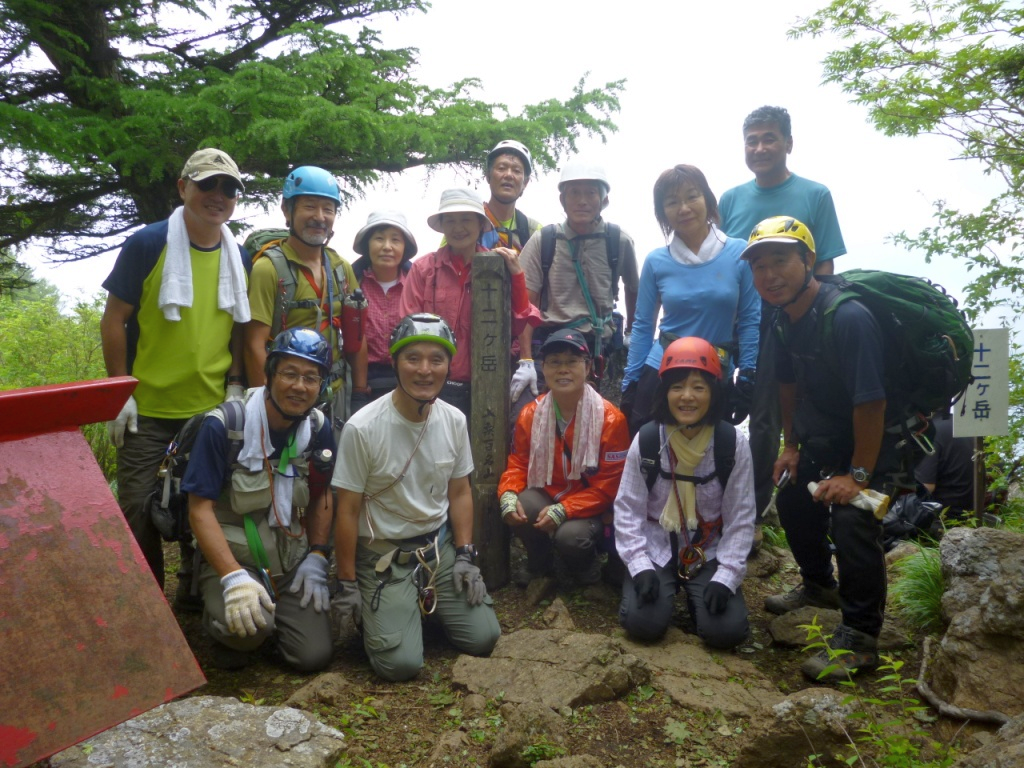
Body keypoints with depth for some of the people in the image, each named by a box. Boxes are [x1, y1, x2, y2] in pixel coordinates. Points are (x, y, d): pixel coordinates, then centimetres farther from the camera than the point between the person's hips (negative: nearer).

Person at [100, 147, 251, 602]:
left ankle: (194, 595, 32)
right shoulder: (147, 245, -9)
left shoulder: (240, 258, 3)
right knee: (138, 509, 5)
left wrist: (234, 386, 1)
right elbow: (113, 320, -6)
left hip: (212, 408, 4)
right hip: (147, 409, -3)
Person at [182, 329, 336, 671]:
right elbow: (200, 509, -16)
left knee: (314, 656, -8)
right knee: (249, 628, -32)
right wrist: (233, 577, -26)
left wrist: (317, 558, 0)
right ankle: (219, 617, 5)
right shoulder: (223, 427, -17)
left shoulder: (319, 430, -3)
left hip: (292, 560, 4)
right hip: (230, 556, -4)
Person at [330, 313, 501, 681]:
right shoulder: (362, 428, -19)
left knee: (483, 637, -5)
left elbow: (460, 492, 7)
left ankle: (425, 607, 23)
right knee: (400, 662, -14)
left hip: (441, 546, 5)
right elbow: (348, 511, -11)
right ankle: (377, 613, 18)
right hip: (384, 557, -4)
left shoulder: (454, 421, -3)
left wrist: (465, 556, 0)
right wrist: (347, 585, -6)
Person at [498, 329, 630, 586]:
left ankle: (585, 570, 9)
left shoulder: (610, 419, -16)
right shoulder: (530, 414, -3)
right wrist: (508, 495, -20)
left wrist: (563, 510, -27)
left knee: (570, 536, -32)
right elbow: (518, 463, 4)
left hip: (590, 507, -3)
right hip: (546, 496, 4)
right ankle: (539, 564, 6)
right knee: (517, 506, -27)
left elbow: (609, 485, -15)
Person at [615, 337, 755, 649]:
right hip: (655, 550, 0)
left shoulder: (733, 443, -10)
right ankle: (666, 588, 13)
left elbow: (741, 518, -5)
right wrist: (640, 567, -15)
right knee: (643, 622, -21)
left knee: (727, 630, -19)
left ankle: (695, 595, 15)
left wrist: (726, 577, -14)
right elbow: (628, 509, -5)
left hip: (709, 554, 0)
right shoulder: (647, 440, -9)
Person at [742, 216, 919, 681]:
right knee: (793, 500, 16)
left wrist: (858, 474, -25)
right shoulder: (784, 320, -4)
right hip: (825, 436, 9)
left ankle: (860, 639, -8)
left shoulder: (848, 318, -31)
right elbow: (788, 384, 10)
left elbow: (871, 401, -30)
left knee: (851, 518, -24)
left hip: (881, 438, -9)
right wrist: (792, 446, 11)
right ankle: (819, 586, 42)